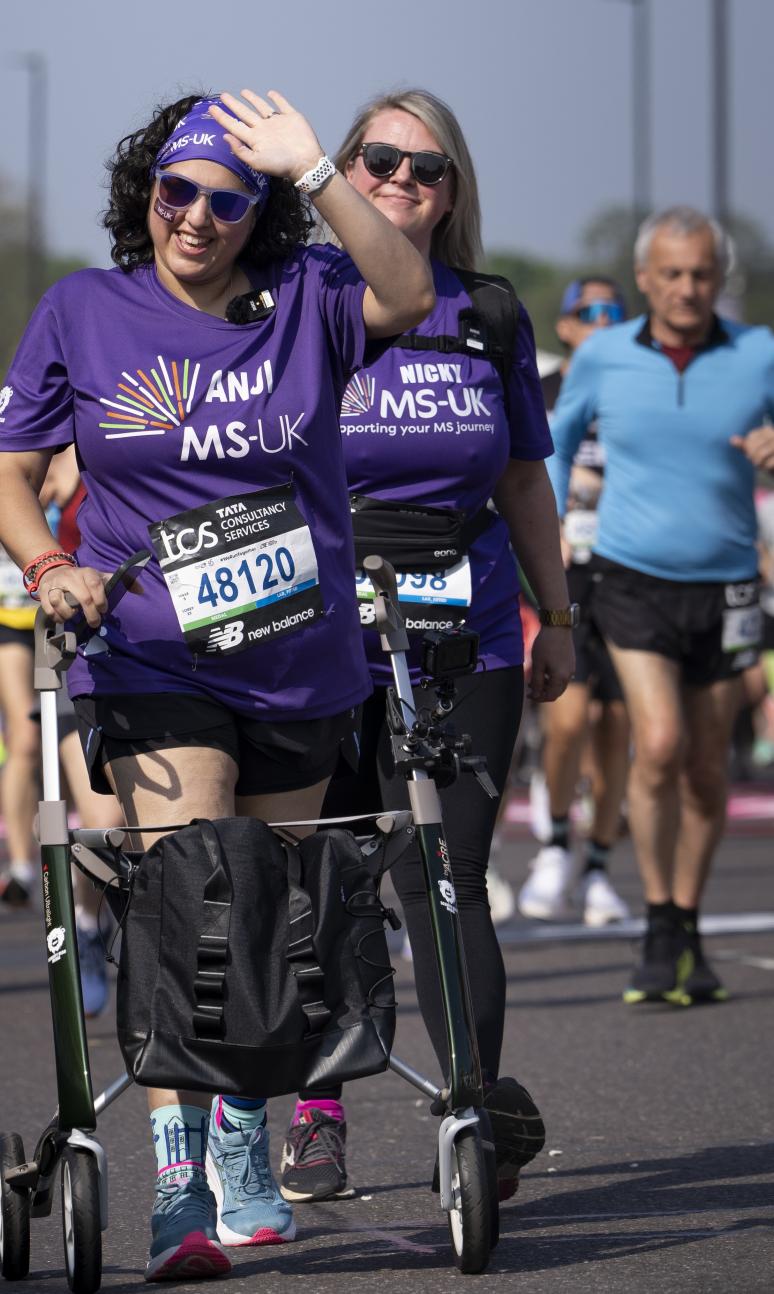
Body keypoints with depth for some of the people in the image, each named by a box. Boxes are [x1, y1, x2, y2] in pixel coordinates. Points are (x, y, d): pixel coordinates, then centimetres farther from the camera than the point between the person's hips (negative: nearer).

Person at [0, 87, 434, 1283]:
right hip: (153, 661, -2)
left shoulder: (302, 299, -1)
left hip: (301, 664, 2)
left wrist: (311, 169, -24)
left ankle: (244, 1161, 32)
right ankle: (178, 1195, -20)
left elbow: (408, 297, -21)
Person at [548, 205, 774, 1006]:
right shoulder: (603, 356, 0)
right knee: (659, 745, -18)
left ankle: (688, 931, 25)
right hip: (632, 581, -1)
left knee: (705, 771, 7)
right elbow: (559, 436, 18)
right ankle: (660, 935, -6)